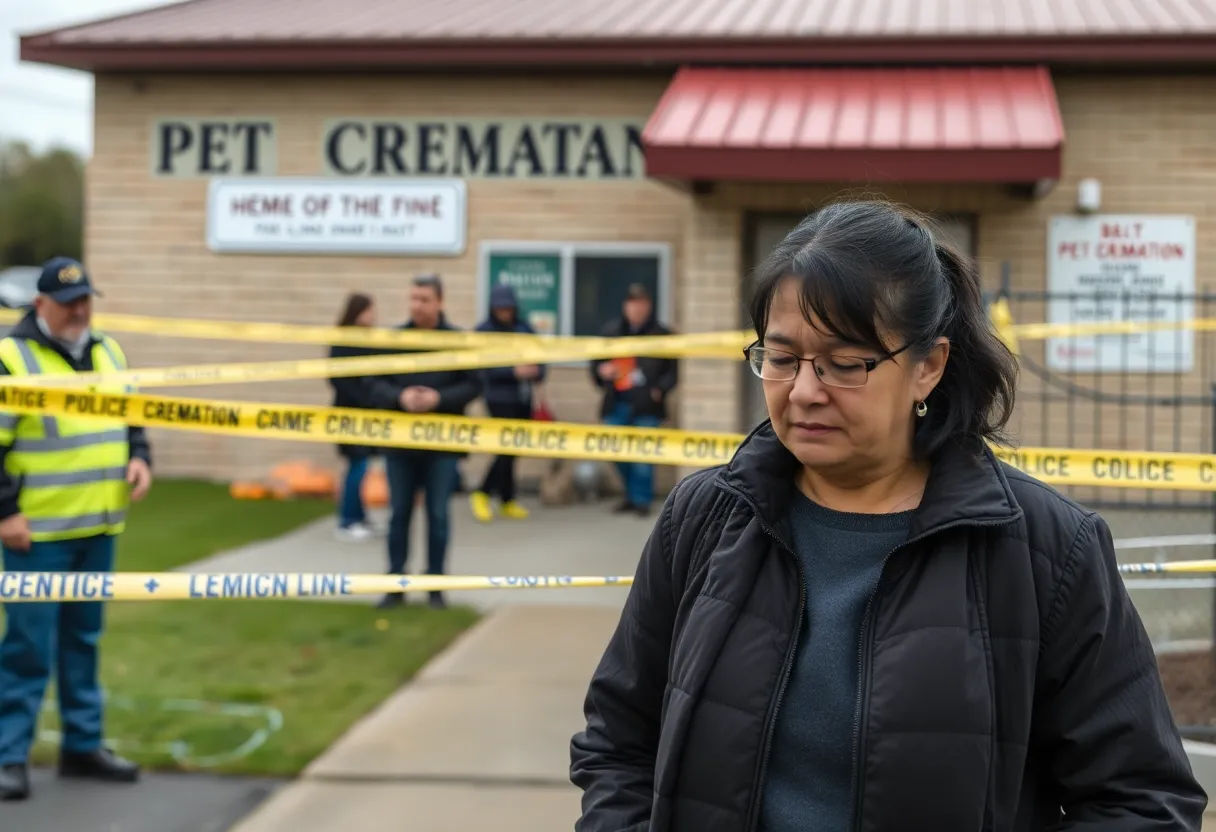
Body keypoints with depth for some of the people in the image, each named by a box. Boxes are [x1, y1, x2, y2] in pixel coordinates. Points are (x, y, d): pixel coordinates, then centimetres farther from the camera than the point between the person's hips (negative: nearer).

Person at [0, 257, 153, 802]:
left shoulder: (108, 352, 12)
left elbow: (133, 415, 23)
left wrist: (140, 458, 3)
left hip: (99, 528, 7)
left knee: (84, 638, 15)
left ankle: (83, 745, 24)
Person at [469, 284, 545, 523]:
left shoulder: (523, 327, 7)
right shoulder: (483, 331, -6)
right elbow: (484, 368, -13)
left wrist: (538, 373, -12)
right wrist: (515, 372, -23)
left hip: (523, 398, 5)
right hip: (499, 398, -5)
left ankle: (483, 494, 22)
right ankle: (507, 500, 7)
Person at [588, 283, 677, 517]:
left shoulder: (661, 334, 1)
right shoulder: (610, 331, 10)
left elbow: (672, 371, 1)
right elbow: (597, 362, 18)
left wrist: (659, 390, -13)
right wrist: (602, 371, -5)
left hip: (646, 406, -4)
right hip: (617, 405, 4)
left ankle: (642, 500, 6)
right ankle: (632, 495, 24)